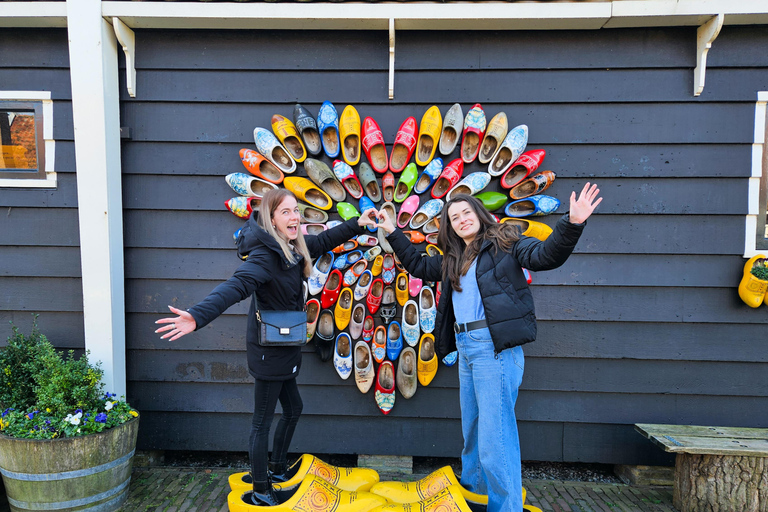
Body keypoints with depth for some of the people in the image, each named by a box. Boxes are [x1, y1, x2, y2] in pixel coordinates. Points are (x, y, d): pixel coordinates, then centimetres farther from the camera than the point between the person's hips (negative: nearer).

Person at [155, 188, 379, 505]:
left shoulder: (294, 247, 2)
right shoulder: (264, 255, -25)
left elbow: (324, 241, 18)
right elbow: (236, 286, -40)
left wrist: (358, 224, 13)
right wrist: (198, 316, -56)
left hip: (285, 347, 9)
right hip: (268, 350, -9)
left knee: (293, 408, 23)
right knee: (263, 421, 7)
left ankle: (277, 469, 44)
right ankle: (260, 492, 26)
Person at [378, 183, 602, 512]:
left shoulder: (504, 243, 0)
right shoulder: (453, 260, 18)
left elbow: (545, 255, -14)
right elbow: (417, 265, 30)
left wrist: (572, 224, -30)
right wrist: (392, 233, 29)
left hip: (494, 347, -7)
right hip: (465, 348, 8)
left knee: (494, 434, -5)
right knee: (472, 430, 21)